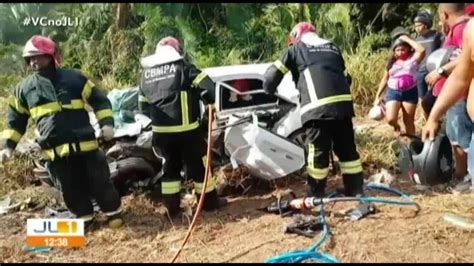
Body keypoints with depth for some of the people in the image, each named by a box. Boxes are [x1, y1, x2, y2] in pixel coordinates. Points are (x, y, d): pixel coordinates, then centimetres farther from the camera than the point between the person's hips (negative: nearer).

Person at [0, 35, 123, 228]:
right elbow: (16, 119, 17)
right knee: (71, 188, 12)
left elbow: (99, 100, 5)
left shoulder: (74, 78, 2)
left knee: (99, 182, 4)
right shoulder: (24, 88, 9)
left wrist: (106, 123, -8)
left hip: (85, 144, -2)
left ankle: (114, 212, 23)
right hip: (55, 150, 3)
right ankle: (84, 217, 30)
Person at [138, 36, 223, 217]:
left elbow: (142, 106, 18)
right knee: (198, 164, 9)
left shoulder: (146, 72, 14)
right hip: (185, 128, -4)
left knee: (170, 167, 17)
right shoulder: (182, 66, -2)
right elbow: (207, 86, -11)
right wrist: (212, 103, 6)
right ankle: (210, 202, 19)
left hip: (160, 130, 5)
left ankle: (172, 208, 21)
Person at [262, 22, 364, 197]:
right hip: (343, 102, 5)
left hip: (317, 107, -5)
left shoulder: (295, 49, 16)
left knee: (318, 151, 3)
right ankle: (356, 191, 19)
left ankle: (316, 195, 12)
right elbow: (346, 77, 29)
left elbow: (272, 74, 15)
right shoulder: (333, 48, 29)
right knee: (347, 148, 13)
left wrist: (269, 91, 32)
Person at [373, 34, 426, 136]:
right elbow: (385, 80, 12)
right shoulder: (392, 62, 8)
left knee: (409, 121, 6)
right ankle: (396, 127, 22)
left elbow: (422, 50, -22)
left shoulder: (413, 58, 0)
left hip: (410, 92, -1)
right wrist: (378, 96, 7)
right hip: (393, 92, 1)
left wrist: (407, 39, -11)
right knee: (390, 119, -14)